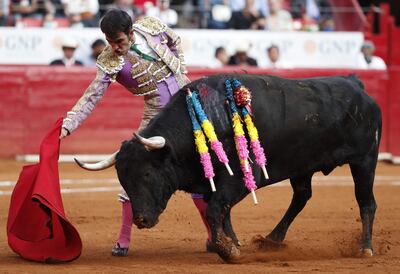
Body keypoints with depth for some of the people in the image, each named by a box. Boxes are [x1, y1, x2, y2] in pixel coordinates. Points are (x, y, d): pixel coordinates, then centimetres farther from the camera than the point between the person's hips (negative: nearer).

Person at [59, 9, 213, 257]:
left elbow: (175, 42, 13)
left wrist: (181, 72, 5)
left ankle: (213, 234, 17)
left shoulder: (151, 27, -8)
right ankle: (124, 239, -1)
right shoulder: (110, 63, -15)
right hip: (157, 116, -1)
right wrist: (67, 126, -28)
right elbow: (91, 98, -17)